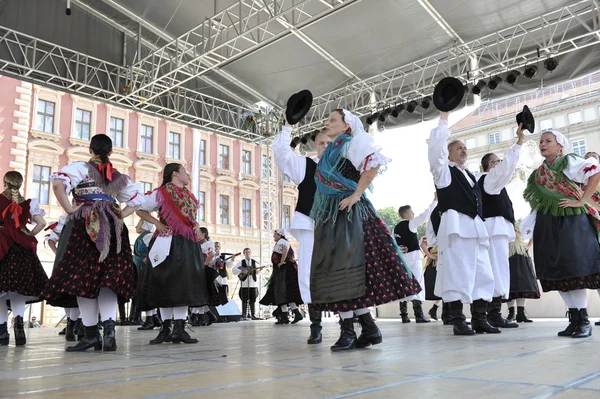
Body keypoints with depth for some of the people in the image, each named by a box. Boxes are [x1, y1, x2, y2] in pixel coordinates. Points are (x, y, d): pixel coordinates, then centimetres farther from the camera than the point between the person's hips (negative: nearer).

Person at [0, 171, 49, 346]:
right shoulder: (28, 203, 6)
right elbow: (41, 223, -1)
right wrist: (29, 235, 7)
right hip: (21, 249, 1)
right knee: (18, 286, 0)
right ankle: (18, 319, -22)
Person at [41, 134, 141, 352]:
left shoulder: (81, 168, 3)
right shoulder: (118, 176, 18)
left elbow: (58, 181, -15)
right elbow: (137, 199, 21)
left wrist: (69, 209, -7)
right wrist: (119, 216, 12)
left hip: (85, 227, -4)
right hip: (113, 228, 4)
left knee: (83, 277, -1)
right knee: (108, 278, 0)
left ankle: (91, 333, -3)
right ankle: (109, 329, -16)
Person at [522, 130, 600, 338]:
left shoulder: (569, 162, -1)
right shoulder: (539, 174, 17)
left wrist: (582, 201, -16)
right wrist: (528, 226, 8)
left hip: (571, 223, -6)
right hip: (548, 226, 7)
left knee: (574, 270, -10)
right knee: (557, 273, 4)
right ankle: (574, 319, 12)